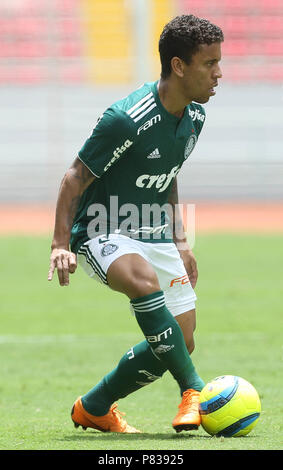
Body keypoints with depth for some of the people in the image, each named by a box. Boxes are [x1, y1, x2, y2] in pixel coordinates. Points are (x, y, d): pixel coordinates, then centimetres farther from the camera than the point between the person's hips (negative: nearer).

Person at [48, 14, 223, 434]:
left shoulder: (195, 116, 2)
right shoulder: (127, 120, -24)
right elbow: (75, 179, -16)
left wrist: (180, 242, 20)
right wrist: (61, 245, -24)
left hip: (153, 237, 8)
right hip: (102, 234, -8)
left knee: (181, 342, 0)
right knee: (143, 279, -39)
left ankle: (93, 408, 19)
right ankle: (194, 391, -30)